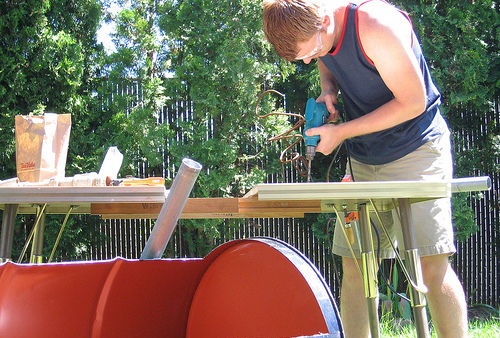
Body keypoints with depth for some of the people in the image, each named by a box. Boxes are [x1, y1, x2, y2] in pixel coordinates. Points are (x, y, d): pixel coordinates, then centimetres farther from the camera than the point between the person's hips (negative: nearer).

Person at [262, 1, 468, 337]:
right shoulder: (313, 32, -3)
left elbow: (413, 102, -20)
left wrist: (341, 133, -17)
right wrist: (329, 89, -4)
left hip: (416, 151, -7)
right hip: (365, 160, 7)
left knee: (431, 263, -13)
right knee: (354, 265, 2)